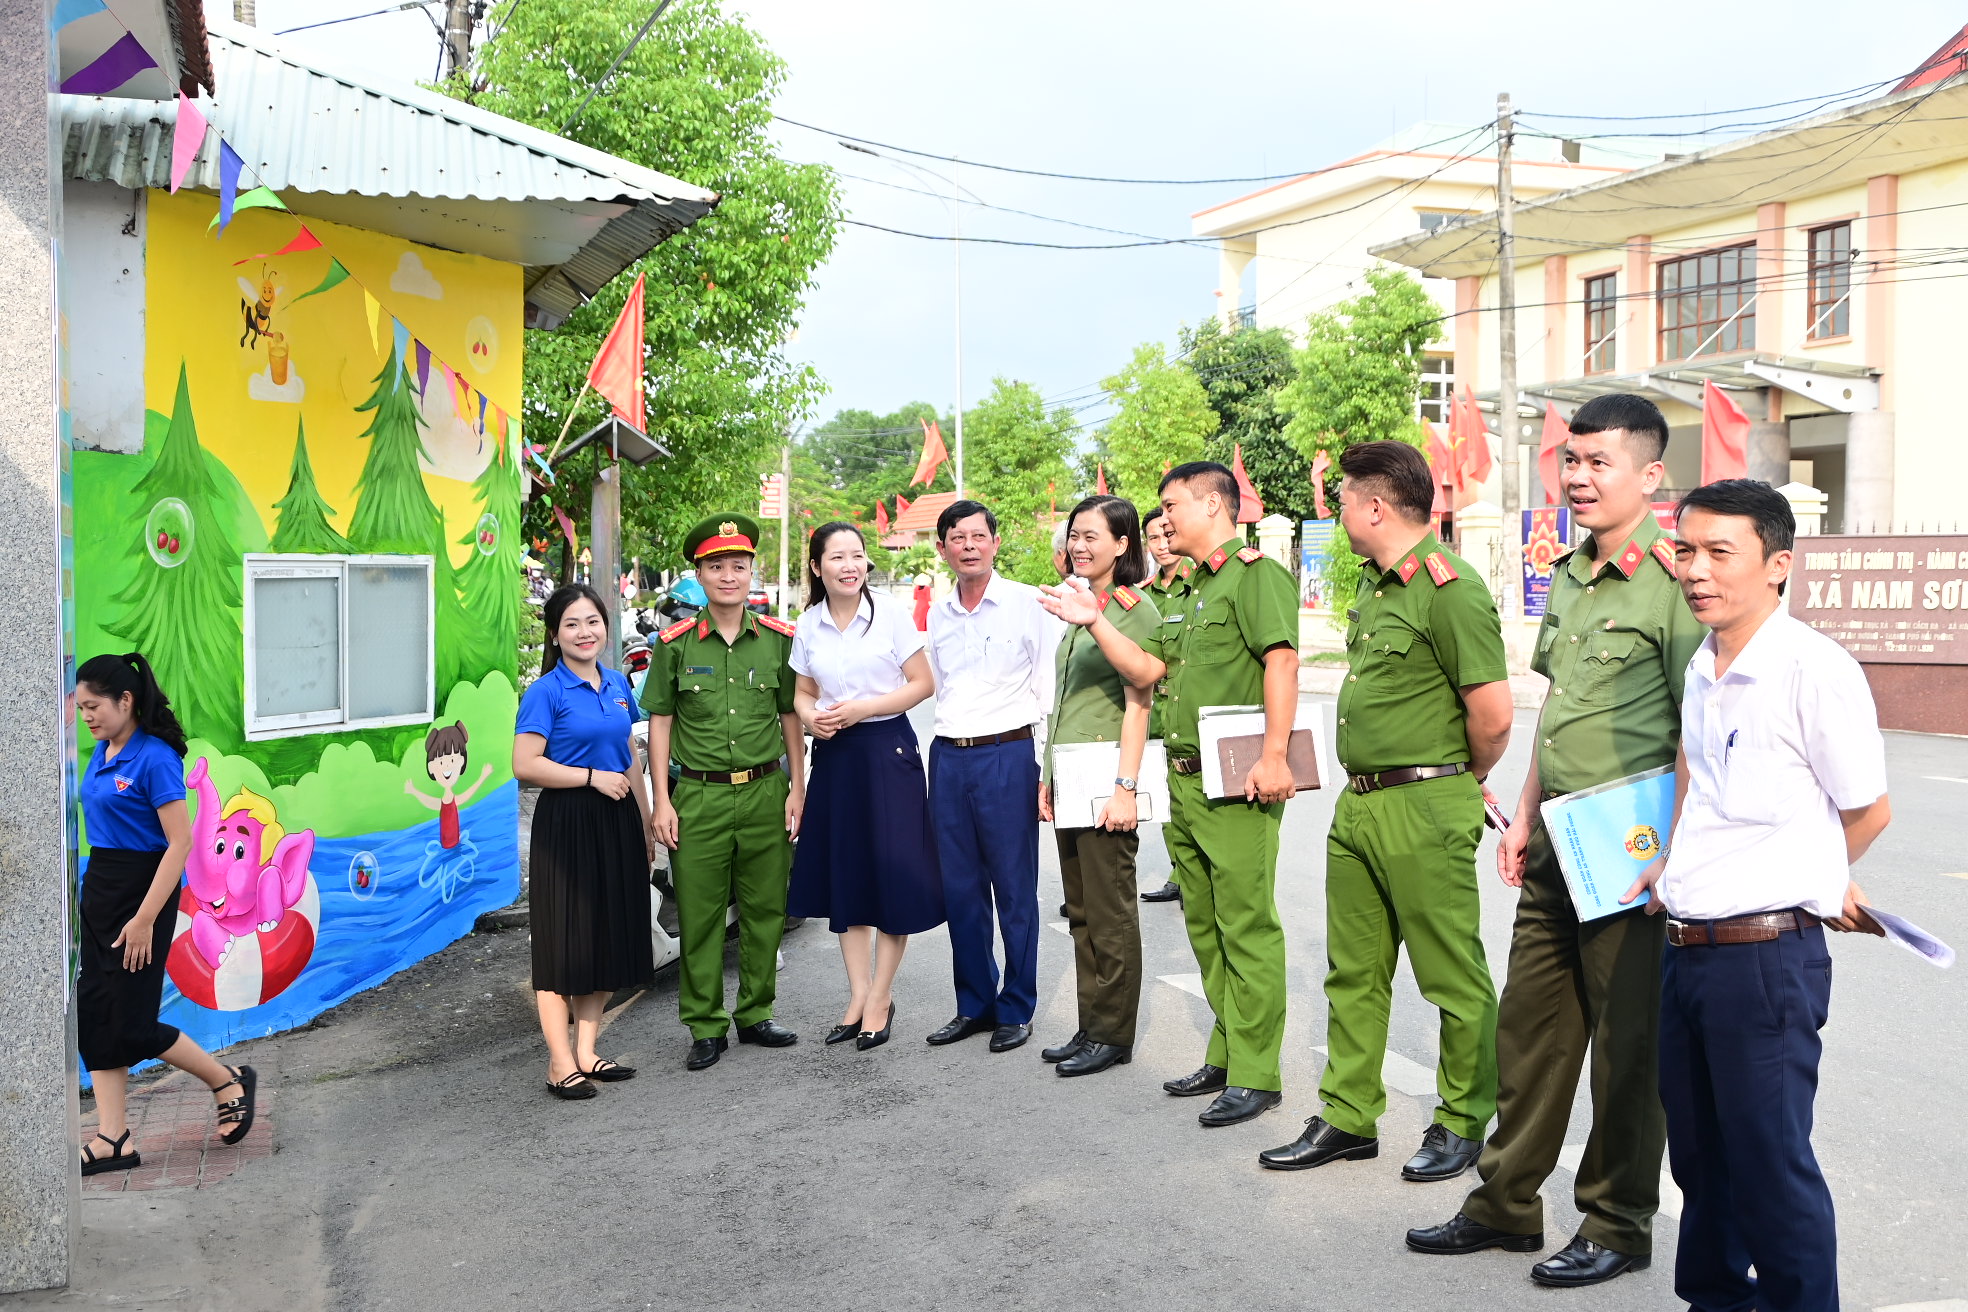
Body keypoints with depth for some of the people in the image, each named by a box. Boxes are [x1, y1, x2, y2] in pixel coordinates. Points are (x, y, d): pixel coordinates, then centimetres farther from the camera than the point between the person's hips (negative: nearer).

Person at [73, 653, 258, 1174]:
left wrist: (144, 920, -22)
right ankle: (114, 1140, 14)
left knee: (131, 1025, -4)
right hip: (97, 889, 8)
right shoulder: (101, 753, 7)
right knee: (94, 1014, 7)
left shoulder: (155, 759, -18)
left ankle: (229, 1081, 18)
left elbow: (180, 842, -21)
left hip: (143, 891, -8)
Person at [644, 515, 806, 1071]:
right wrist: (661, 800, -1)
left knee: (765, 909, 9)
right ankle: (706, 1026, 15)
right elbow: (660, 721, 4)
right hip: (699, 795, -1)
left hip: (765, 792, 2)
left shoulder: (778, 639, 5)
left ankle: (755, 1014, 24)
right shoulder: (675, 643, 1)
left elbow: (791, 716, 10)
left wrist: (797, 788, 5)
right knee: (699, 915, 3)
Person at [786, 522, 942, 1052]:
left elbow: (922, 684, -5)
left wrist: (861, 709, -14)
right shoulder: (808, 626, 6)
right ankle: (858, 993, 20)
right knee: (844, 874, 8)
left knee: (892, 873, -2)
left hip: (887, 751, -4)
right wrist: (812, 718, -7)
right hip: (834, 755, 4)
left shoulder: (890, 612, -5)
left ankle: (880, 996, 12)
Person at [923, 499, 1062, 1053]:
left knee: (1015, 889, 2)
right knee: (960, 889, 10)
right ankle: (974, 1005, 23)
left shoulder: (1027, 604, -3)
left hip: (1007, 754, -5)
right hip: (948, 758, 5)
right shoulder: (937, 616, 12)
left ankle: (1016, 1010, 15)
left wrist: (1048, 770, -8)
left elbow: (1049, 690, -4)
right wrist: (949, 744, 15)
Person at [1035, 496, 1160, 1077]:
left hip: (1105, 777, -9)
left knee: (1110, 913, 0)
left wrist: (1125, 787, -20)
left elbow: (1138, 705, -15)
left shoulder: (1135, 609, -9)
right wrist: (1047, 778, 17)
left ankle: (1113, 1035, 10)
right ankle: (1090, 1028, 22)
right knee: (1080, 910, 13)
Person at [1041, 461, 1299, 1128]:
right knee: (1204, 925, 15)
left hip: (1236, 785, -10)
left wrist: (1274, 755, -26)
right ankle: (1224, 1055, 25)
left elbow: (1282, 661, -19)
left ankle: (1255, 1073, 1)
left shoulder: (1255, 573, -7)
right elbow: (1147, 669, 21)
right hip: (1185, 781, 10)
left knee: (1247, 926, -5)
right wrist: (1093, 621, 12)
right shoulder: (1199, 589, 23)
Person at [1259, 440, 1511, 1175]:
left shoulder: (1448, 589, -16)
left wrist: (1461, 782, -2)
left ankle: (1463, 1124, 21)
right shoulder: (1373, 585, 13)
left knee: (1454, 977, 5)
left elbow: (1493, 714, -18)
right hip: (1358, 804, 9)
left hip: (1424, 810, -9)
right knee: (1353, 972, 14)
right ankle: (1348, 1118, 26)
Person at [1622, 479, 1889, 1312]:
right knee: (1698, 1150, 20)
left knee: (1770, 1163, 3)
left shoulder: (1817, 670, -14)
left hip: (1765, 955, -8)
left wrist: (1804, 885, 7)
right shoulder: (1702, 670, 9)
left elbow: (1869, 812, -6)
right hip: (1685, 951, 8)